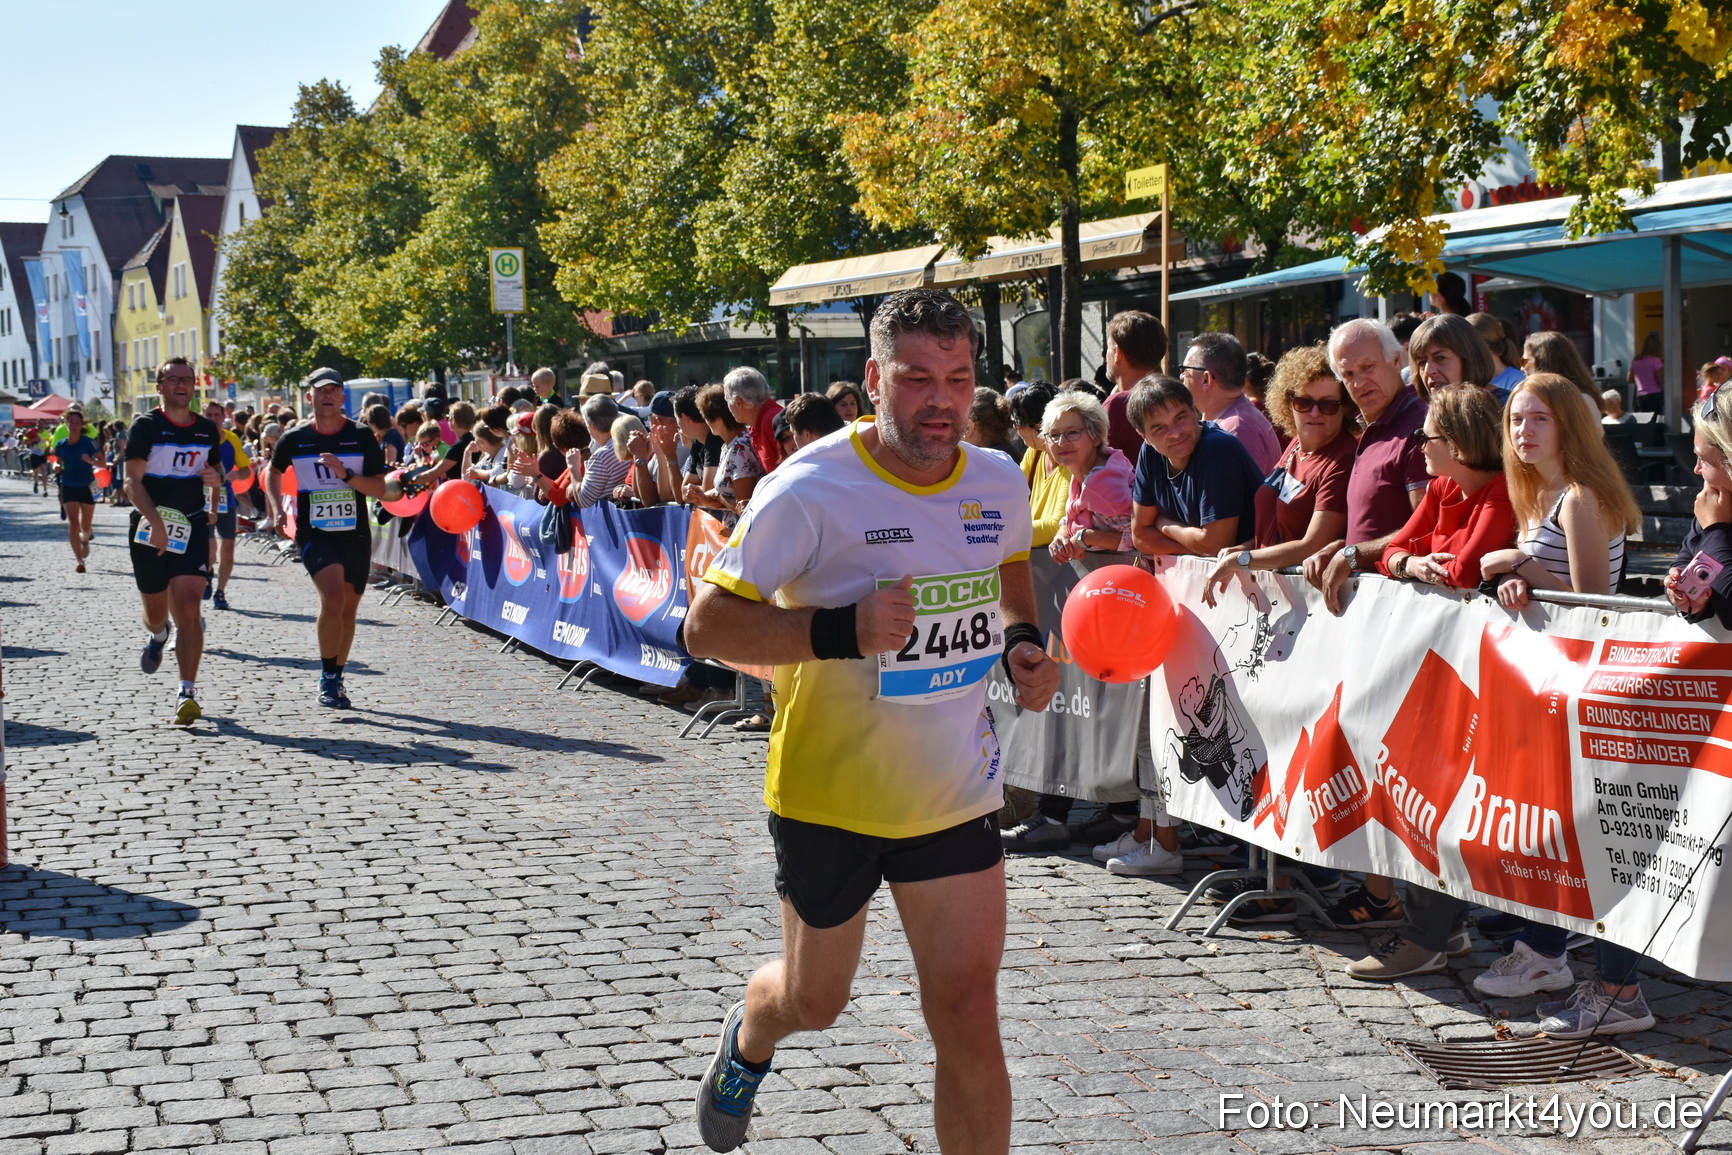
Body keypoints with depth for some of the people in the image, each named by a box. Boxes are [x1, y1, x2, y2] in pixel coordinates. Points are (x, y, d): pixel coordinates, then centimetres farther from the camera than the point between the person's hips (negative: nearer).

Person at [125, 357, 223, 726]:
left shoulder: (207, 430, 7)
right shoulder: (146, 426, -6)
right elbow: (133, 481, -13)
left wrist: (216, 481, -3)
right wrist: (155, 521, -28)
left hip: (192, 529, 1)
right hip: (149, 529, -1)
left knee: (188, 610, -12)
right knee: (156, 612, 11)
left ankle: (188, 693, -13)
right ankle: (157, 636, 49)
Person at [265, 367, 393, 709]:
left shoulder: (362, 437, 0)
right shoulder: (295, 439, 1)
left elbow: (380, 489, -5)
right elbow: (274, 472, 21)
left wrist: (346, 474, -19)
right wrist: (279, 507, 8)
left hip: (355, 535, 2)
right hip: (314, 533, -2)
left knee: (348, 608, 9)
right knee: (333, 598, -22)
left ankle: (336, 678, 27)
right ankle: (327, 677, -7)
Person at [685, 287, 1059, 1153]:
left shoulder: (999, 483, -2)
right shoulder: (810, 490, -18)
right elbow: (707, 626, -17)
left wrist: (1023, 642, 1)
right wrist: (841, 631, -30)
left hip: (956, 792, 3)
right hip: (828, 793, -3)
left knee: (967, 1015, -5)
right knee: (814, 1000, 18)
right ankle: (747, 1041, 54)